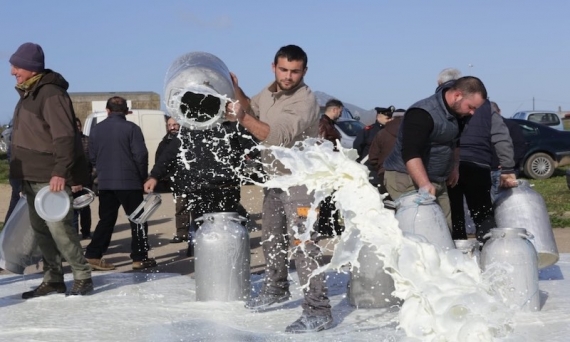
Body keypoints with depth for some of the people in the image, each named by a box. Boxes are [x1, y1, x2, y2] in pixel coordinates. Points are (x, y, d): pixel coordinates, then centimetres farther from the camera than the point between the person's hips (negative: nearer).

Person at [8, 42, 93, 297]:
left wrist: (61, 172, -28)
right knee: (40, 230, 11)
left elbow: (64, 136, -22)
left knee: (59, 228, -10)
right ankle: (53, 280, 18)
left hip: (51, 178, -10)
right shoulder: (28, 94, 17)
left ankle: (82, 278, 0)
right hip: (31, 177, 10)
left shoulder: (51, 94, -14)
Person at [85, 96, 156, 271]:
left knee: (106, 220, 13)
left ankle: (93, 255, 9)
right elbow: (141, 155, -11)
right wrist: (143, 177, 2)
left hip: (105, 183, 5)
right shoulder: (131, 128, -8)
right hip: (129, 182, -5)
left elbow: (92, 157, 10)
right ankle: (139, 258, 3)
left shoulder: (96, 129, 7)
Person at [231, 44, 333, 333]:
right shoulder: (268, 93, 4)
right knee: (271, 237, 22)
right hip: (274, 177, 9)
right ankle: (276, 289, 42)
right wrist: (236, 91, 7)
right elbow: (251, 109, 25)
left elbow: (279, 137, -32)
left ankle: (317, 310, -15)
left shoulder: (305, 100, -21)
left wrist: (242, 119, -32)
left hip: (300, 179, -9)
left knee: (302, 241, -16)